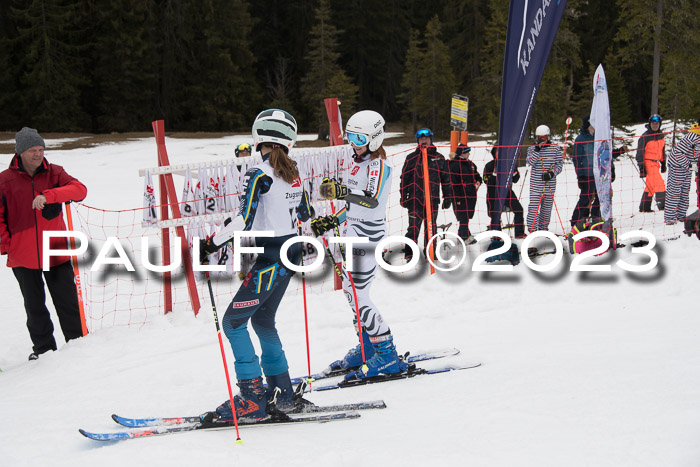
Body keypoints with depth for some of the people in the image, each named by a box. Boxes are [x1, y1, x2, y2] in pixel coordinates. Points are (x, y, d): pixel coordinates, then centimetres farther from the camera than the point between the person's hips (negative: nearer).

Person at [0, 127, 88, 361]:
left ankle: (78, 340, 21)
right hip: (23, 256, 0)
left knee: (67, 301, 6)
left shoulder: (53, 173, -1)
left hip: (55, 251, 0)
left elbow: (80, 190, -17)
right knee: (34, 306, 11)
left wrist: (49, 195, -29)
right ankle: (43, 346, 25)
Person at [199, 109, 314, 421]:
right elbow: (304, 214, 18)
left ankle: (252, 398, -7)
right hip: (291, 252, 8)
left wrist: (212, 243, -18)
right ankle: (282, 392, 19)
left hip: (270, 259, -8)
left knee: (233, 322, -3)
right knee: (262, 319, 19)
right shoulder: (293, 173, 8)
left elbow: (244, 220, -22)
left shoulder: (259, 175, -14)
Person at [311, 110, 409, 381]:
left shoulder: (379, 165, -14)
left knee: (358, 296, -11)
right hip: (354, 233, 10)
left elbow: (372, 200, -29)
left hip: (369, 235, -10)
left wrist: (342, 192, -42)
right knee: (350, 289, 14)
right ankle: (367, 348, 26)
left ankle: (388, 357, -5)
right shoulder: (358, 163, 15)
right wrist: (332, 221, 18)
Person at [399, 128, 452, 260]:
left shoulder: (439, 158, 9)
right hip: (415, 199, -1)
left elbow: (445, 178, 13)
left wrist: (447, 197, 9)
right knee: (414, 227, -7)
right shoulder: (411, 158, 7)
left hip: (433, 199, 2)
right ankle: (409, 254, -2)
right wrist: (403, 197, 5)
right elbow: (404, 178, 9)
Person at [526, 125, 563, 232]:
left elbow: (559, 164, 5)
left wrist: (552, 173, -12)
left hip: (550, 183, 1)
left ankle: (543, 228, 18)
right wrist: (537, 149, -18)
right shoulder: (532, 148, 5)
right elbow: (530, 162, -9)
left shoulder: (555, 148, 5)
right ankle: (532, 229, -8)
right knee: (534, 206, -8)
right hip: (536, 183, -1)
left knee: (547, 207, 7)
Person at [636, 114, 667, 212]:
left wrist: (663, 163, 19)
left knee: (650, 185, 10)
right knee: (659, 182, -15)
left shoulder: (661, 136, 9)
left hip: (656, 163, 7)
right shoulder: (645, 137, -13)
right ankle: (662, 205, -9)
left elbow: (662, 150, 21)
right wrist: (642, 168, -16)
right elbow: (640, 153, -12)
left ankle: (645, 207, 16)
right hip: (648, 162, -7)